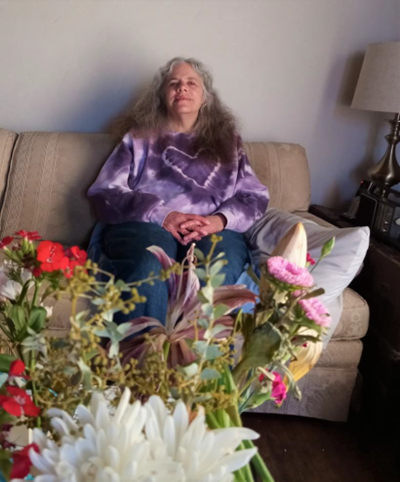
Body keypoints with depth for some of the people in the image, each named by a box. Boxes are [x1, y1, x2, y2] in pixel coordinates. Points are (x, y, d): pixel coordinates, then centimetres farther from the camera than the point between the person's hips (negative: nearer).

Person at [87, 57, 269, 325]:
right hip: (145, 224, 0)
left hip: (213, 229, 1)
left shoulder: (227, 141, 27)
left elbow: (255, 196, 15)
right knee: (149, 268, -37)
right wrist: (160, 215, -10)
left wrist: (220, 219, -9)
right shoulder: (141, 137, 22)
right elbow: (105, 191, 9)